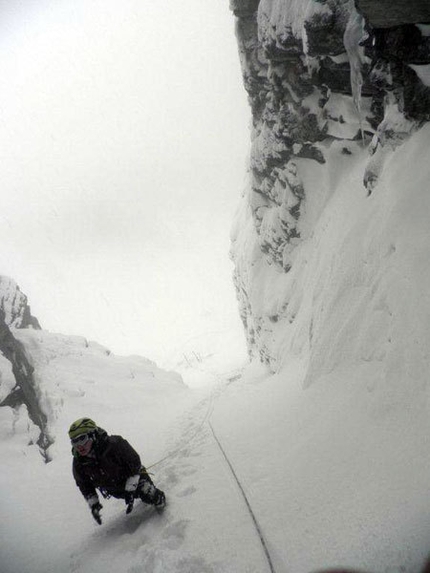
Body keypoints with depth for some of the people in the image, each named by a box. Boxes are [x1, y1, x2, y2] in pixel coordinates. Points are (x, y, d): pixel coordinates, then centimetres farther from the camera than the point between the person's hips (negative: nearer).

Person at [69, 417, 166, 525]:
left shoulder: (114, 444, -36)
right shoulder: (79, 462, -20)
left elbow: (134, 462, -25)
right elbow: (84, 485, -1)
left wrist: (130, 491, -26)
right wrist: (93, 504, -7)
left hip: (133, 479, -4)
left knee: (150, 497, -14)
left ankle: (159, 497, 19)